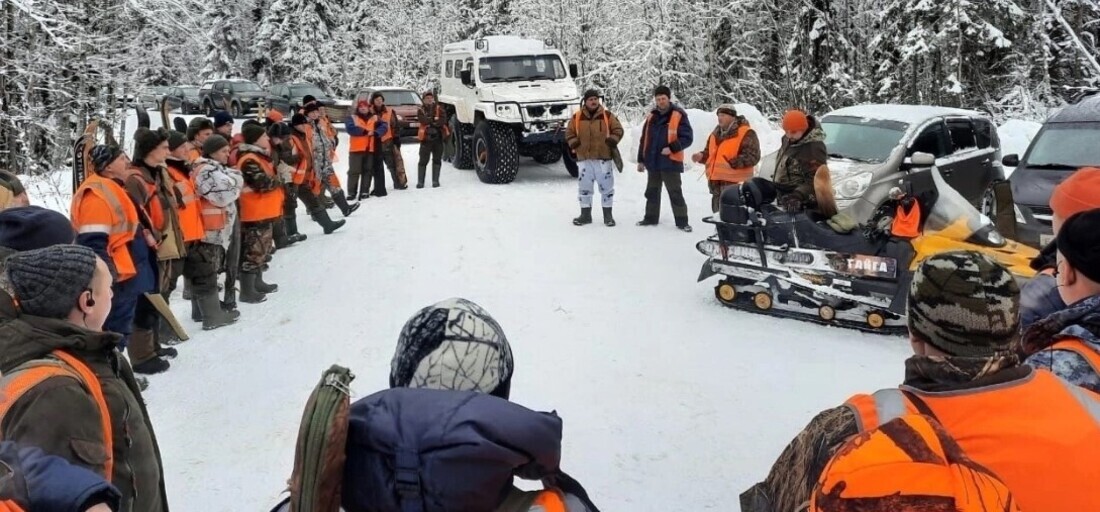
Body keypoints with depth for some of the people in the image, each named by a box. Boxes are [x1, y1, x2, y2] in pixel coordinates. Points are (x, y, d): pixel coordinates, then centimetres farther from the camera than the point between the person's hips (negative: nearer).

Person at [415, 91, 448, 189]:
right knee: (423, 160, -1)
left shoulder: (439, 108, 7)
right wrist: (435, 120, -12)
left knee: (437, 160, 6)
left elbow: (443, 120, -9)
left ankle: (435, 181, 13)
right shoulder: (421, 110, 5)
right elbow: (423, 120, -14)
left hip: (438, 137, 2)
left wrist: (430, 121, -15)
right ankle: (420, 182, 4)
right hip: (426, 138, -1)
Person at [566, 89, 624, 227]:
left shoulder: (607, 115, 2)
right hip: (584, 158, 1)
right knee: (584, 187, 6)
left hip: (604, 158, -1)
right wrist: (575, 144, -4)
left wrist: (612, 141, -12)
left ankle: (608, 215, 14)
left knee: (606, 186, 3)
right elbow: (569, 133, 11)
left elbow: (618, 129, 4)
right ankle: (585, 214, 18)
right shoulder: (577, 117, 5)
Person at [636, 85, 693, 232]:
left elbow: (687, 138, -9)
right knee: (652, 192, 14)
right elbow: (644, 139, 16)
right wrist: (641, 160, 14)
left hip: (670, 161, -6)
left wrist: (672, 148, -20)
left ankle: (682, 220, 2)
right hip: (653, 161, 6)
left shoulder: (679, 115, -6)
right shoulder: (651, 116, 11)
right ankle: (651, 217, 25)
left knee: (675, 193, -4)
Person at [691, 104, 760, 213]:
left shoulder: (746, 134, -7)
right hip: (715, 183, 8)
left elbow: (752, 156, -15)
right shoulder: (716, 133, 17)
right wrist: (701, 156, 6)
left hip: (734, 184, -8)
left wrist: (732, 163, -25)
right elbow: (710, 153, 29)